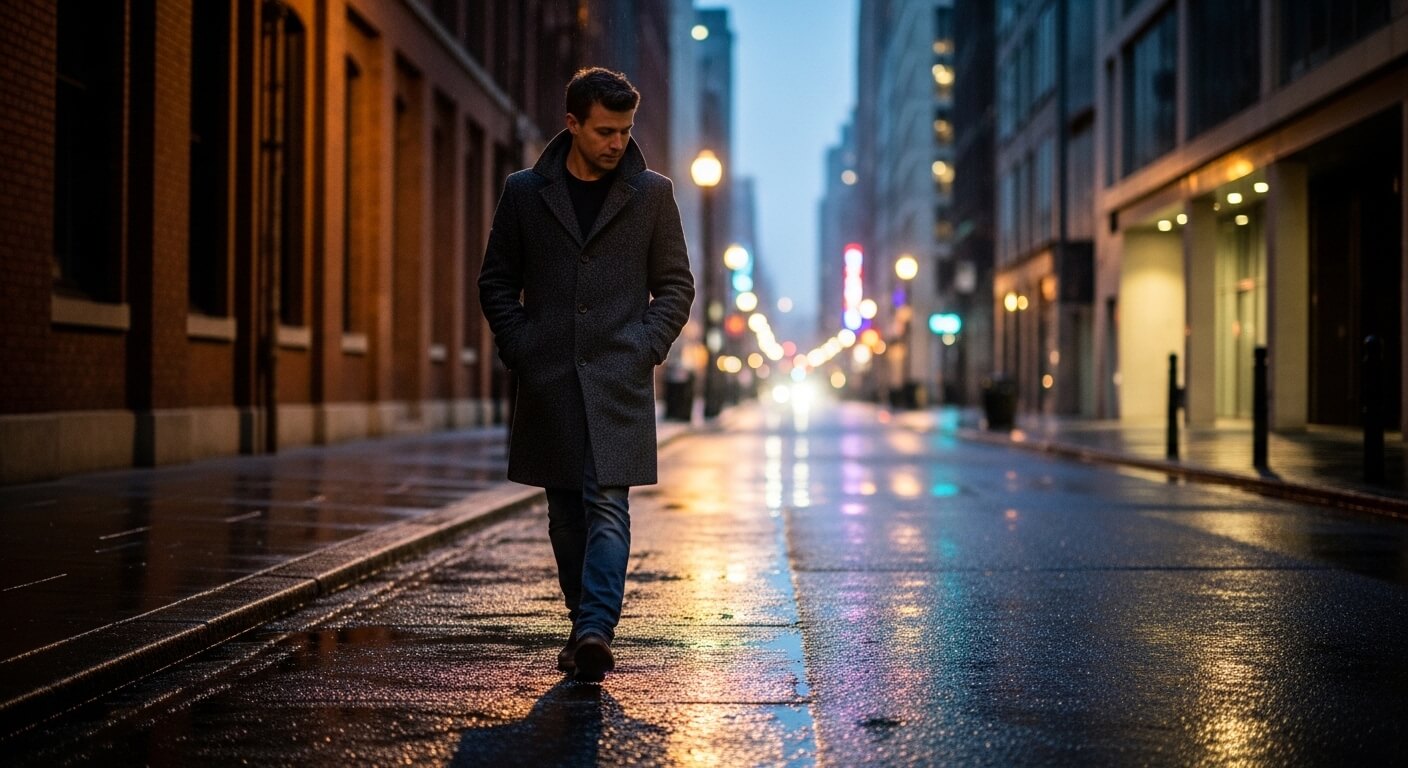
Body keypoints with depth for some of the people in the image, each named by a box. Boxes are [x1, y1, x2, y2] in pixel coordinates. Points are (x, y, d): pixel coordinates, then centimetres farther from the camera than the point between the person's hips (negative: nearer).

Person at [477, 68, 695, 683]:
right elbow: (496, 281, 12)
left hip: (619, 379, -2)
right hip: (548, 380, 2)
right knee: (566, 514, 9)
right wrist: (517, 348, 0)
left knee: (607, 505, -13)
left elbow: (676, 284, 10)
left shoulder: (651, 194, 6)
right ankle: (584, 628, 20)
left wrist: (647, 347, -3)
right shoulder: (525, 192, 7)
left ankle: (595, 631, -20)